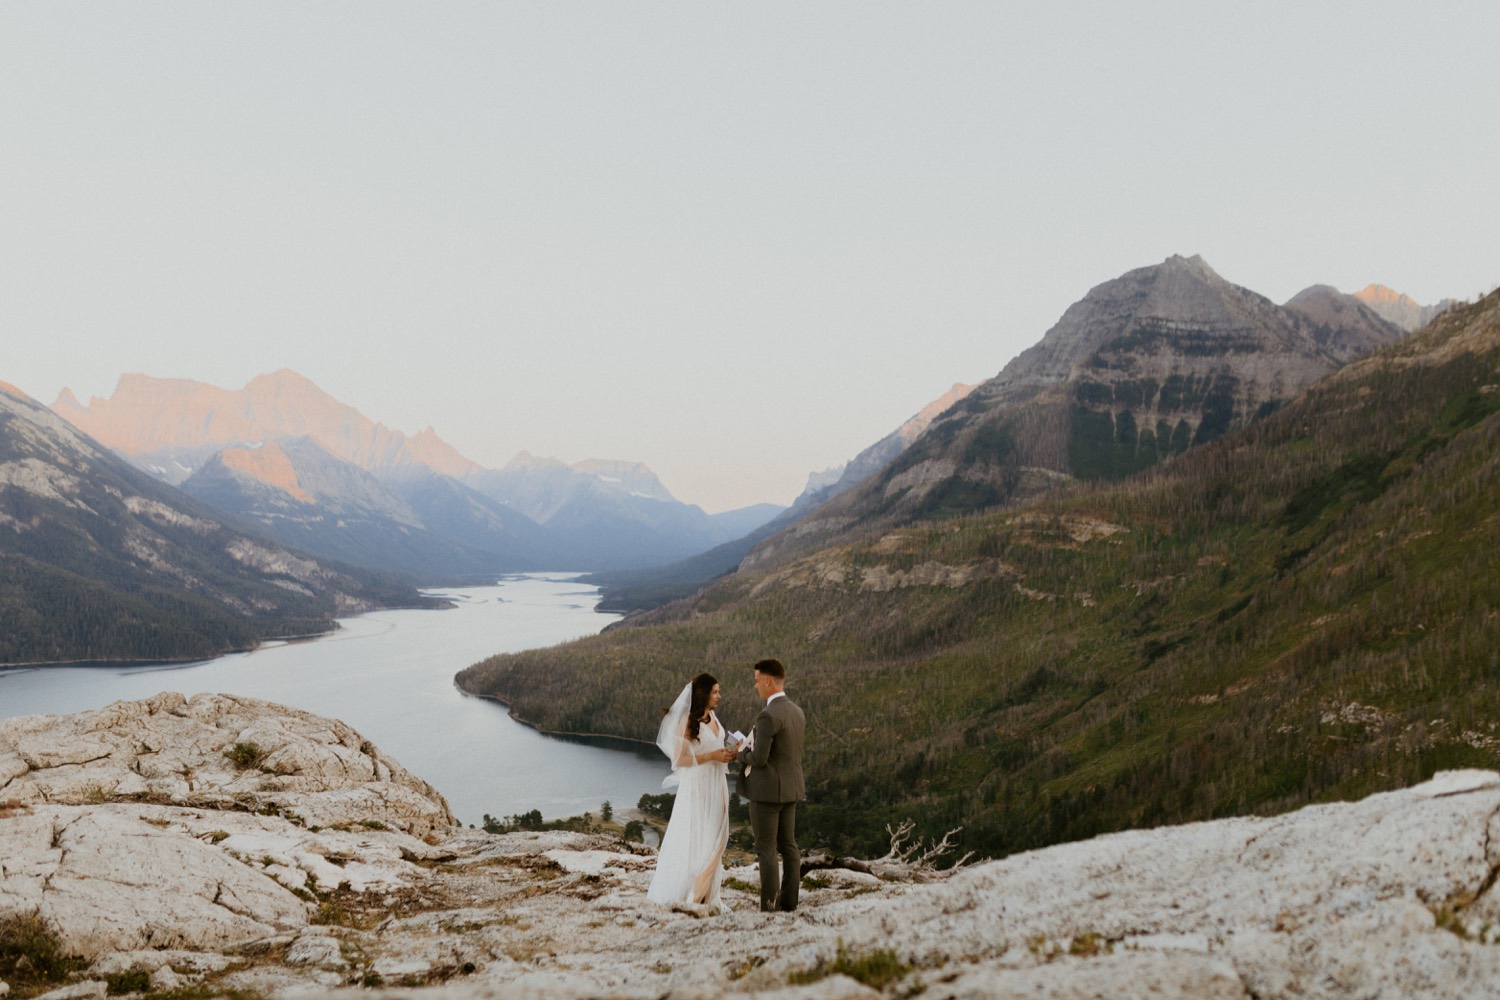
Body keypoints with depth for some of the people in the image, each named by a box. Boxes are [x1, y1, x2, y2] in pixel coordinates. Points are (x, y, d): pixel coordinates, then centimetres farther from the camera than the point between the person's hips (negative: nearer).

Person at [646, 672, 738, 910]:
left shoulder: (712, 718, 9)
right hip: (696, 787, -7)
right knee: (692, 841, -1)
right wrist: (712, 756, -20)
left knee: (713, 841, 8)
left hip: (716, 786, 7)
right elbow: (679, 759, -16)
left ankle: (704, 895, 15)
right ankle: (679, 894, 9)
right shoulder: (687, 722, -13)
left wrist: (726, 754, 3)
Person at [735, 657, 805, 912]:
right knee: (788, 846, 11)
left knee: (766, 849, -2)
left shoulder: (767, 716, -20)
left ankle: (769, 905, -1)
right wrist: (751, 748, 15)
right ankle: (789, 901, 15)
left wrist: (740, 754, 0)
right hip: (791, 789, 8)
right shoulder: (797, 712, 8)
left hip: (767, 790, -8)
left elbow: (759, 759, -21)